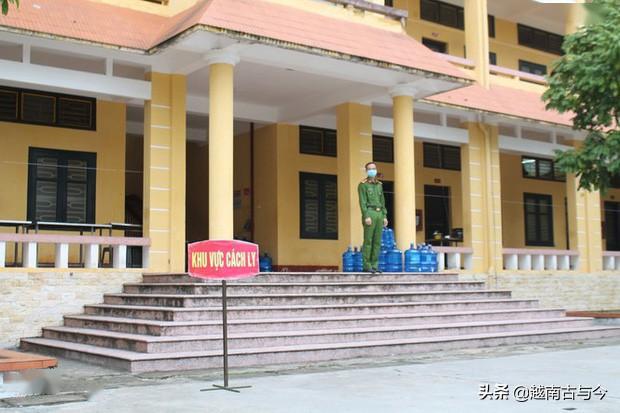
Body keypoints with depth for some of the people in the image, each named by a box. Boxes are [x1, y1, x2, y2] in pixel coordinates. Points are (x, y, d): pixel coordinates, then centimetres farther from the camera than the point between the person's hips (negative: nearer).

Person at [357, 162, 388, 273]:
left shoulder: (379, 185, 18)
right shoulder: (362, 185, -1)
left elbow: (382, 201, 19)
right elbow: (362, 202, -9)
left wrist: (385, 216, 10)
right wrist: (366, 216, -19)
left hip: (379, 214, 6)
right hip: (370, 213, -6)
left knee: (377, 241, 4)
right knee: (368, 240, -7)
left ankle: (374, 266, 7)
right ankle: (367, 266, -4)